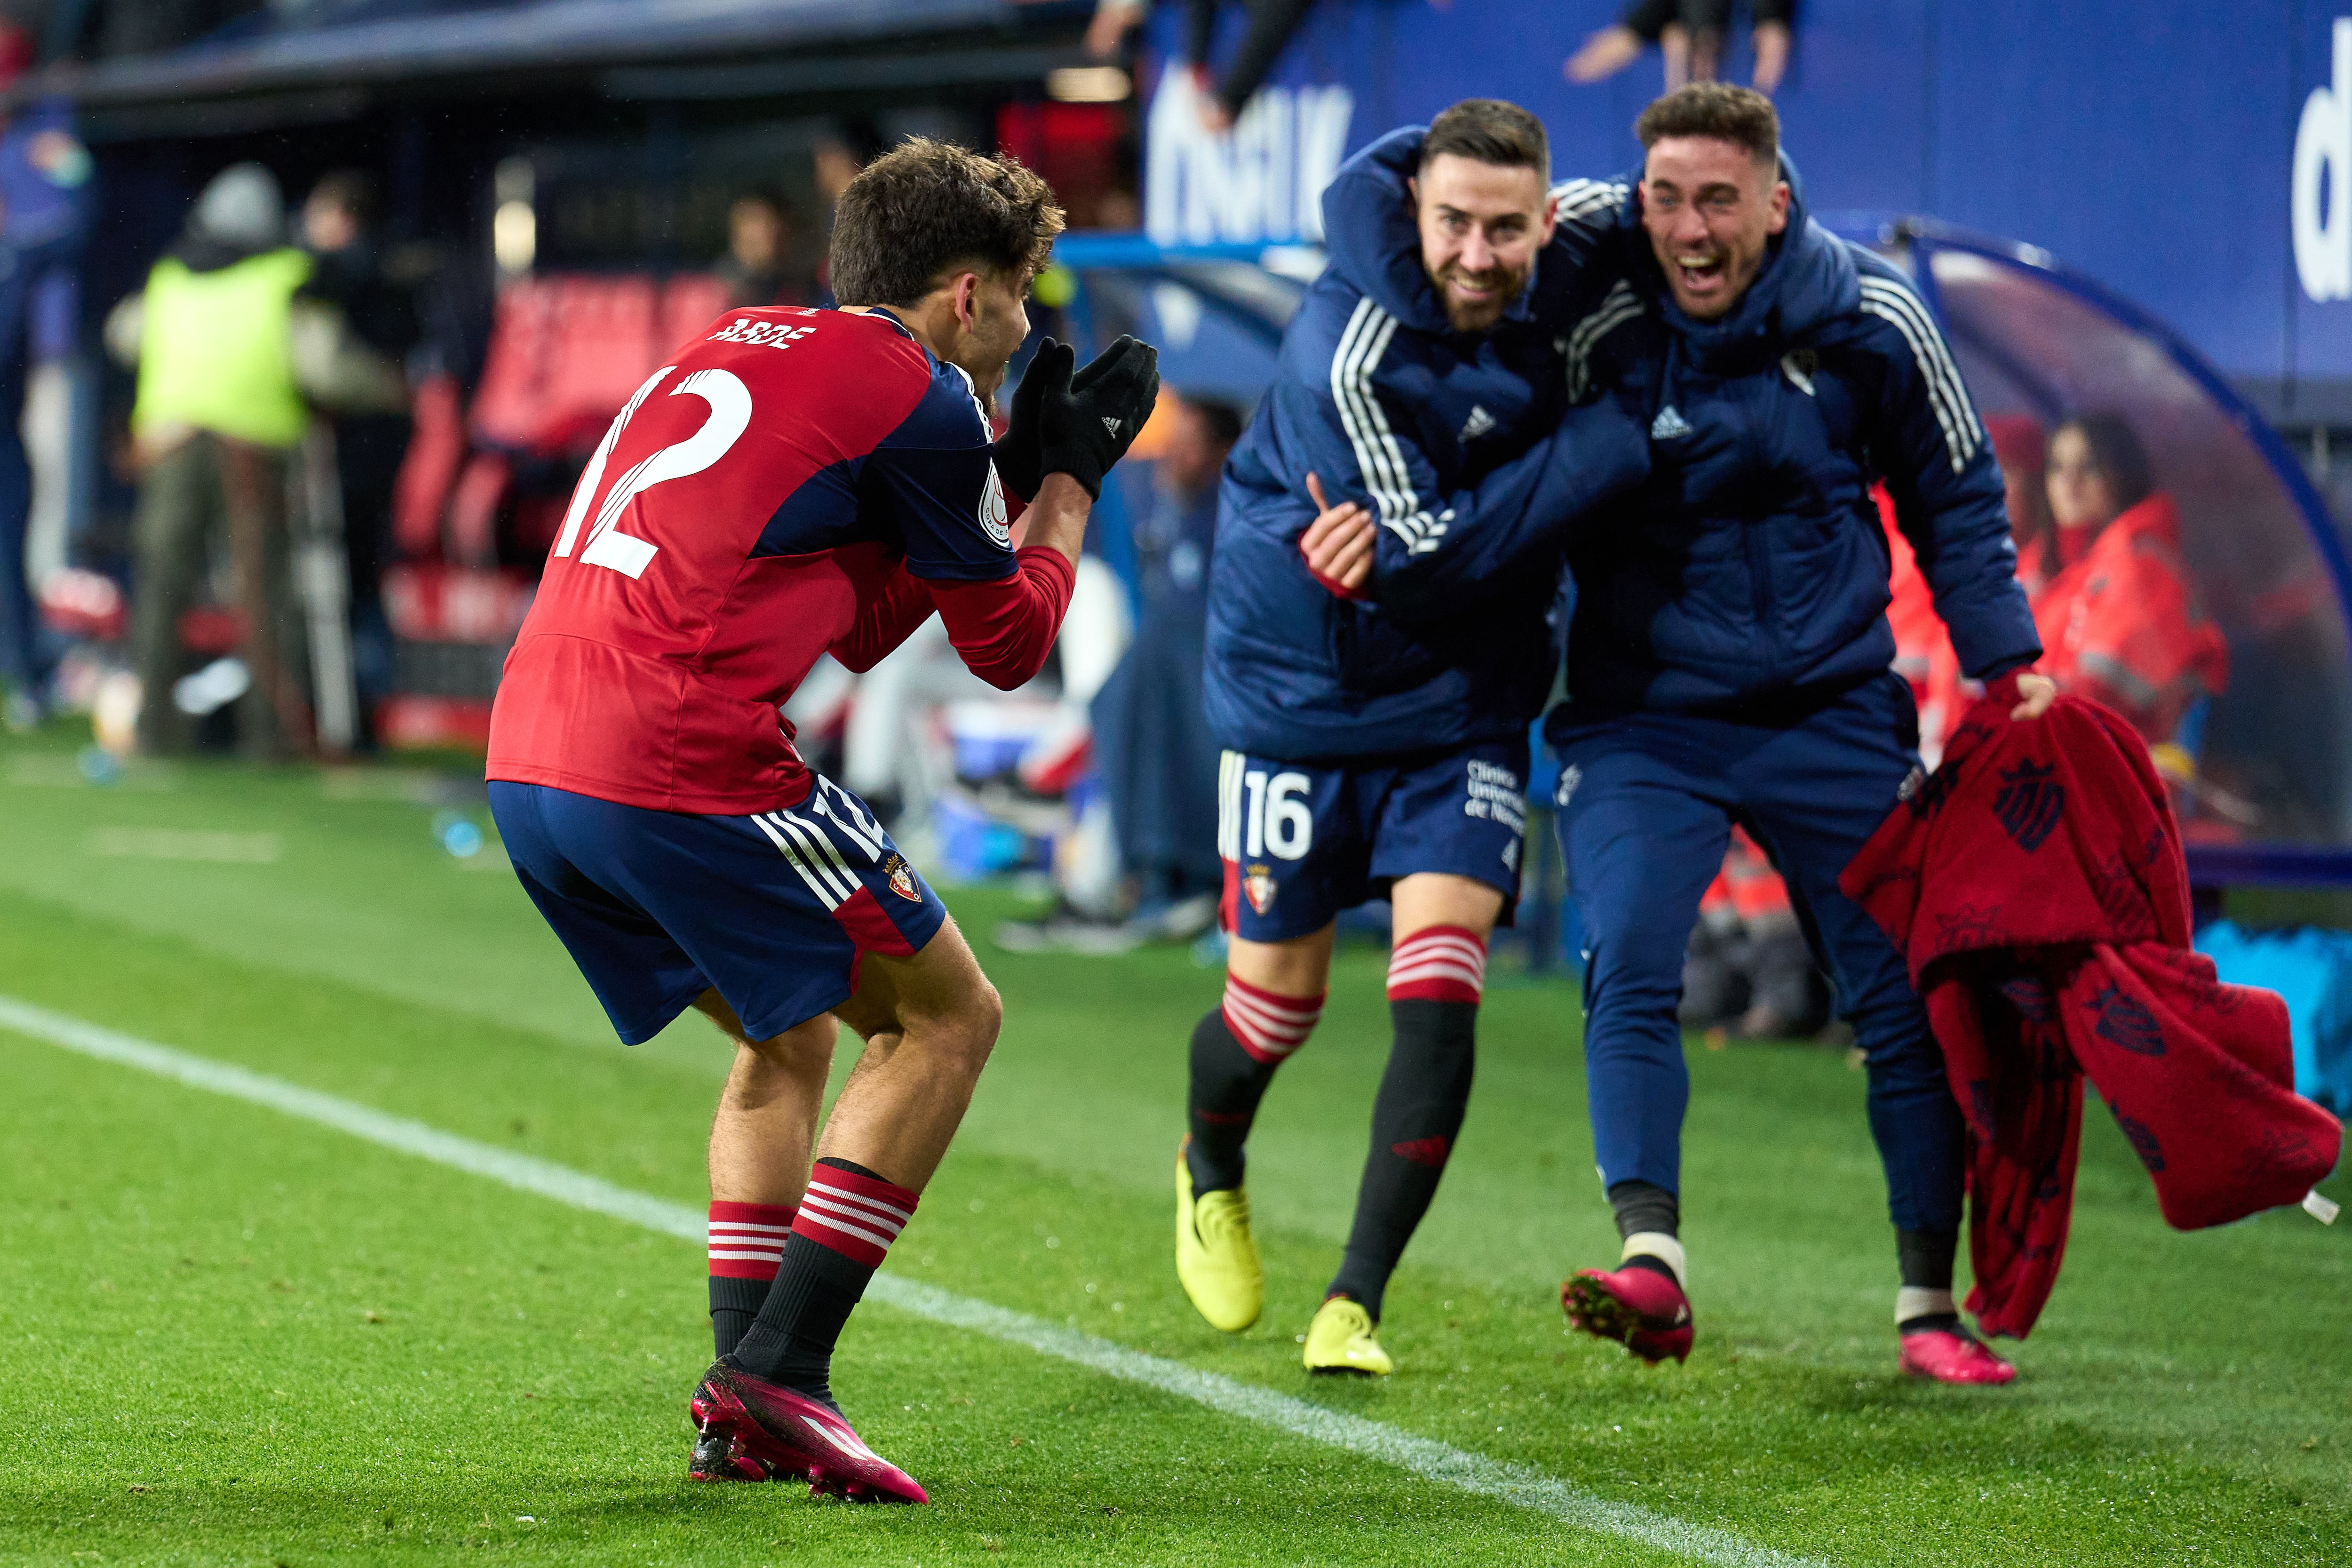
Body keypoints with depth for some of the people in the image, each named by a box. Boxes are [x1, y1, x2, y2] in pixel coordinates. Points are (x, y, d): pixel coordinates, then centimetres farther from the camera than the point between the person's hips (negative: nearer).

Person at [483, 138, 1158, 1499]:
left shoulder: (744, 351, 25)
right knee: (945, 1014, 7)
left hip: (529, 761, 9)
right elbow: (1009, 644, 10)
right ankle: (778, 1372, -3)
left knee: (791, 1038, 26)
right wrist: (1071, 481, 25)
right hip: (683, 767, -9)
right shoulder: (915, 397, 0)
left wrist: (1013, 469, 31)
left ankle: (740, 1409, 15)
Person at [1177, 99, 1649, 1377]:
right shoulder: (1349, 358, -28)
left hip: (1463, 704, 4)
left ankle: (1354, 1307, -5)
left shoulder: (1563, 274, -10)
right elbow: (1428, 558, -27)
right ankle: (1211, 1174, 43)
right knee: (1274, 1009, 8)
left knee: (1436, 1002, -13)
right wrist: (1602, 446, -25)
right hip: (1302, 692, -3)